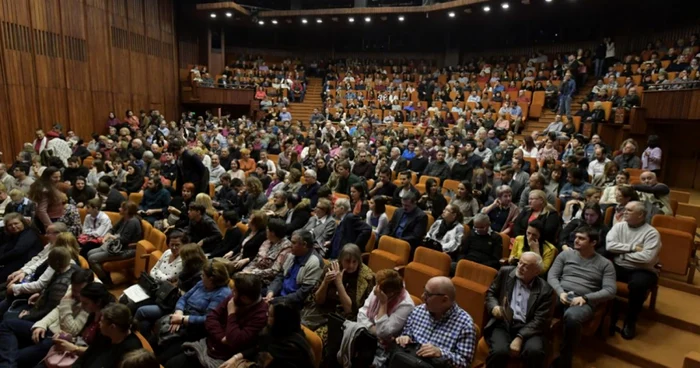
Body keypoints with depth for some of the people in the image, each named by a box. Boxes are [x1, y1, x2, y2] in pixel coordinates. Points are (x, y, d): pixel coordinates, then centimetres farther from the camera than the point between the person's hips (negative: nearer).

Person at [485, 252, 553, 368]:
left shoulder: (544, 289, 0)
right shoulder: (505, 272, 5)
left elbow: (540, 320, -5)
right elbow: (490, 292, 15)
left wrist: (519, 338, -17)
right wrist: (494, 307, -8)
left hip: (527, 328, 0)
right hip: (503, 323, 0)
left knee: (535, 351, -31)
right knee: (500, 351, -30)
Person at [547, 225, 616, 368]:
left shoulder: (605, 264, 10)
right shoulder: (565, 255, 16)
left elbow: (610, 290, 0)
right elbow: (551, 276, 10)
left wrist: (585, 298, -13)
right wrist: (560, 292, -10)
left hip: (584, 301, -2)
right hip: (560, 295, 2)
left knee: (572, 318, -39)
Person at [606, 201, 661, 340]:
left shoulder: (651, 233, -7)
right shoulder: (619, 226, 6)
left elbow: (647, 257, -20)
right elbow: (609, 246, -8)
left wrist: (621, 253, -10)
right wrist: (633, 247, -15)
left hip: (641, 270, -4)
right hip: (618, 266, 4)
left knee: (637, 284, -36)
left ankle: (630, 322, -11)